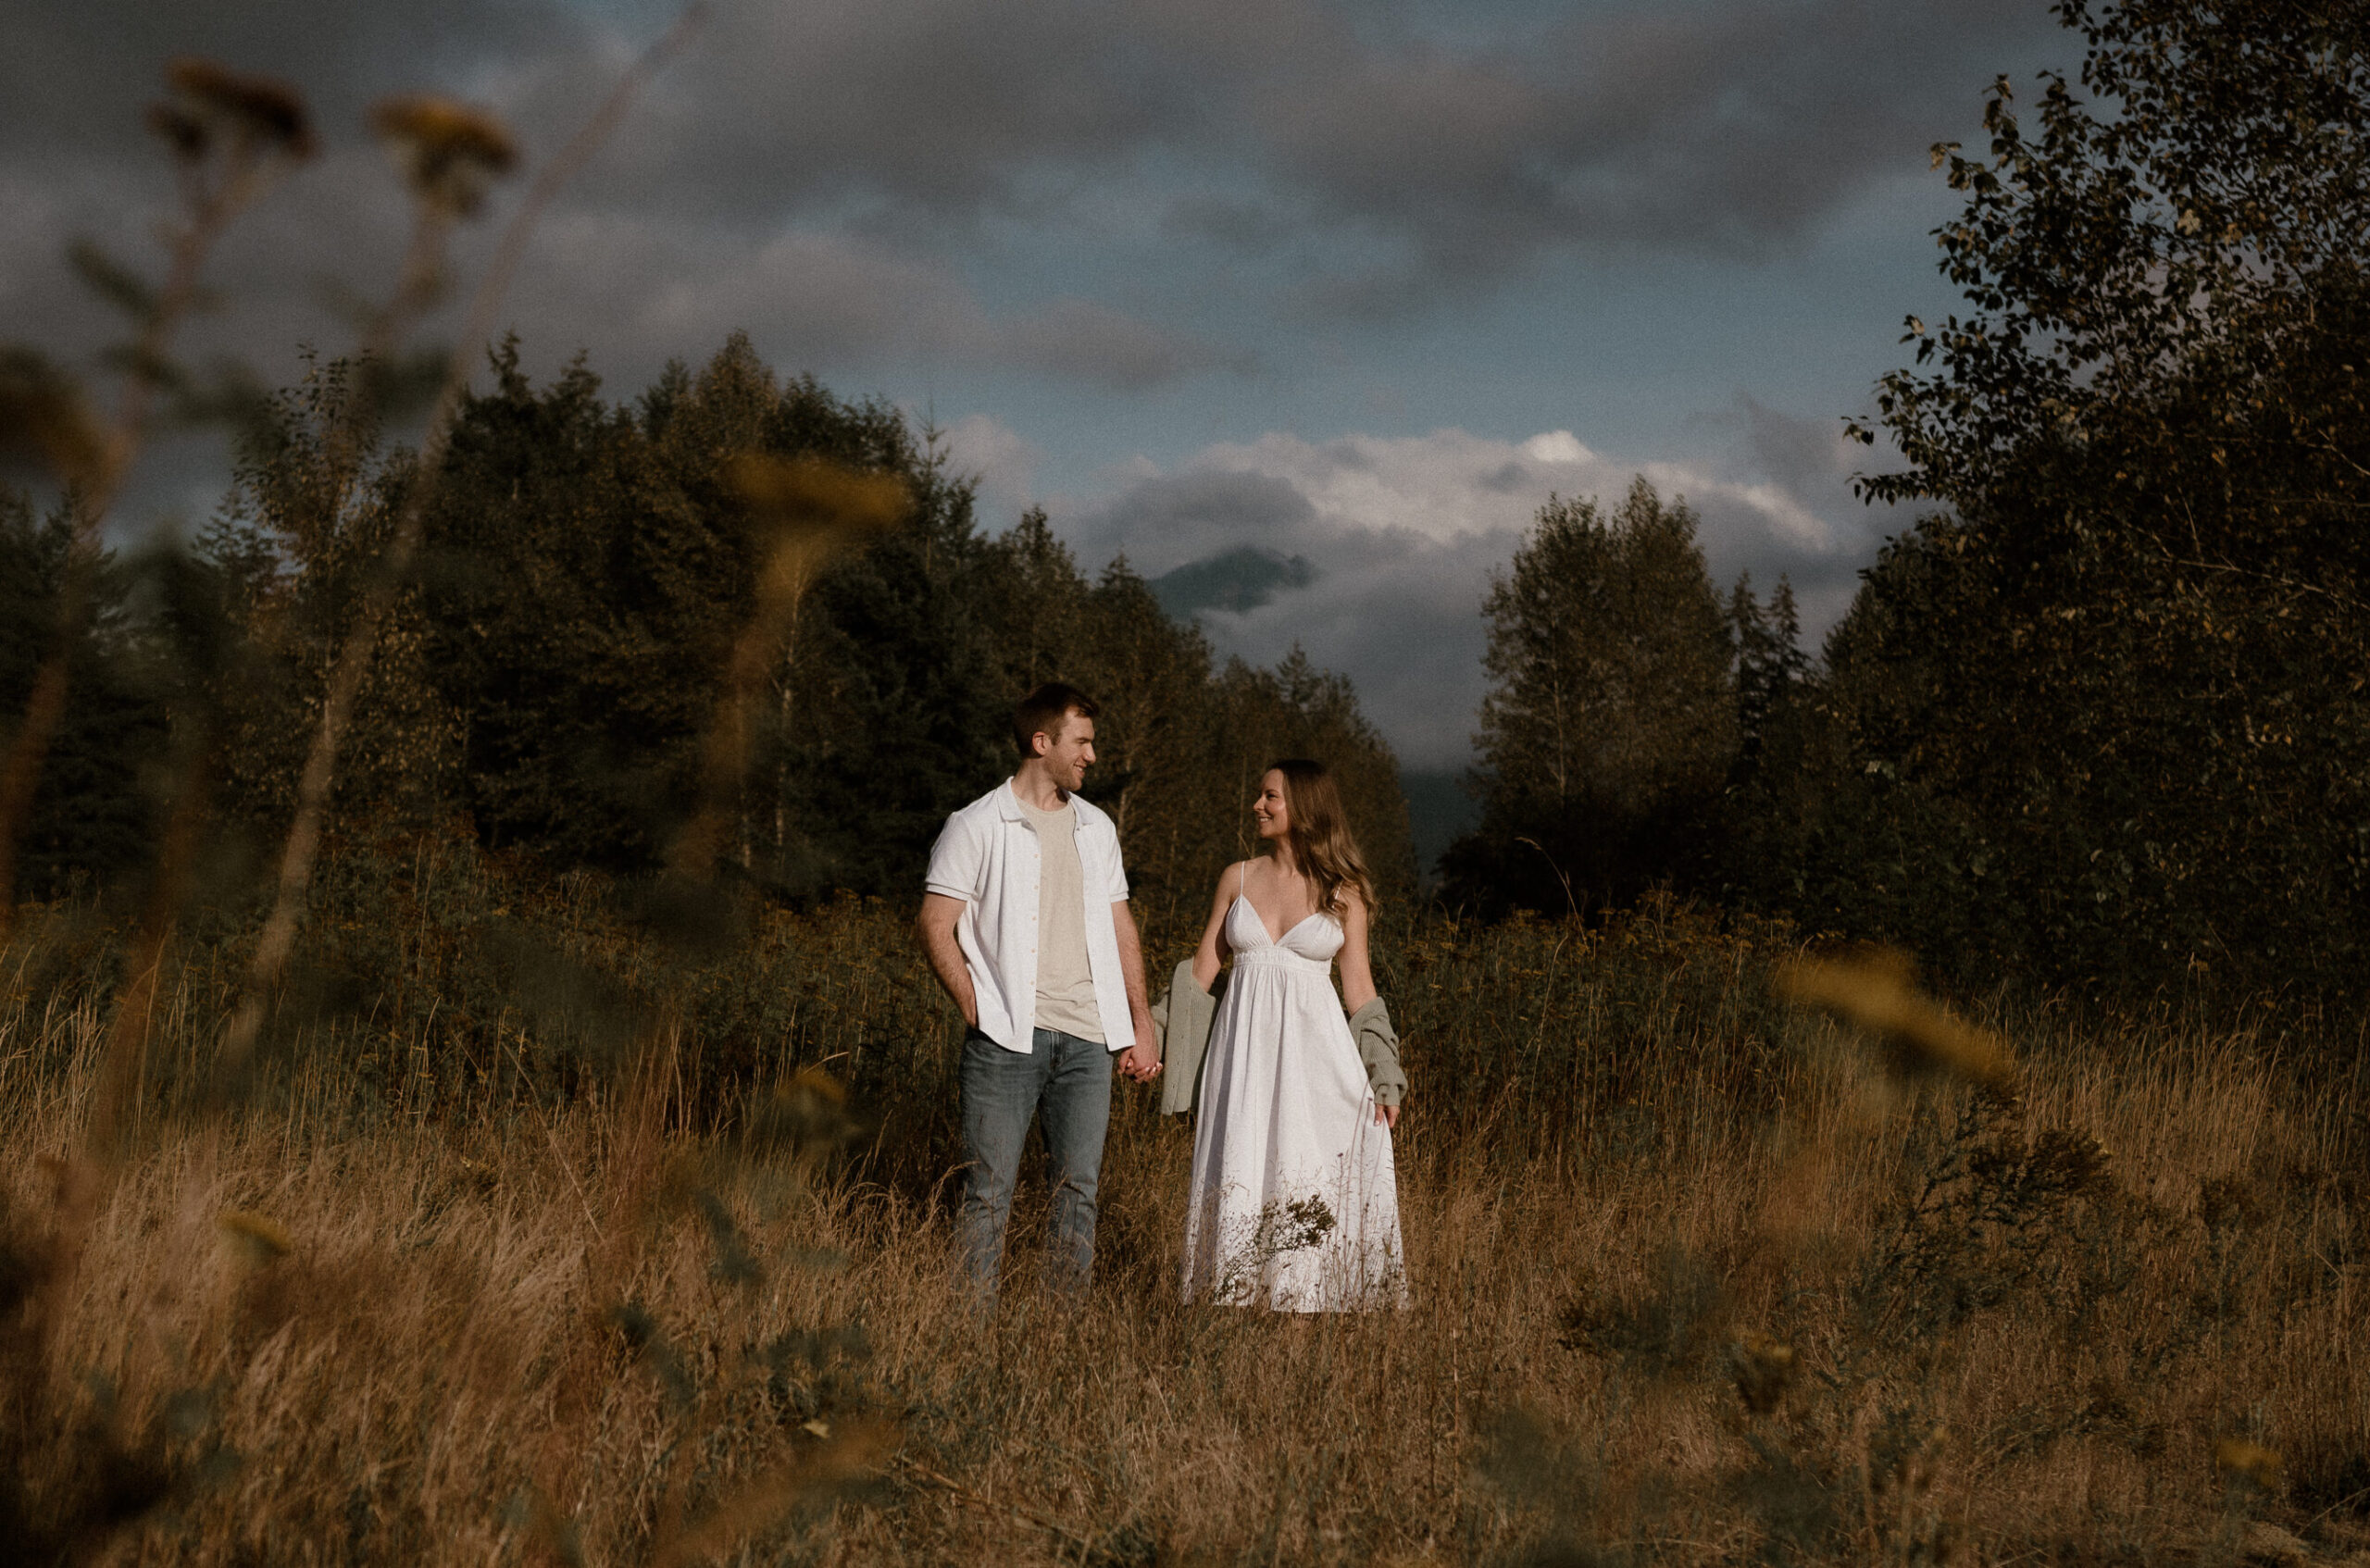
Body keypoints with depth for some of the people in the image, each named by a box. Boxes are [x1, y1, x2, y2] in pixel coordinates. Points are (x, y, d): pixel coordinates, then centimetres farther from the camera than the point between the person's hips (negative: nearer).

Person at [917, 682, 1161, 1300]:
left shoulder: (1096, 828, 16)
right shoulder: (978, 826, -1)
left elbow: (1120, 928, 19)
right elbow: (937, 926, -2)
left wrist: (1141, 1026, 13)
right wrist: (976, 1009, -10)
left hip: (1087, 1038, 5)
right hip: (1007, 1036, -5)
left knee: (1079, 1185, 5)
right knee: (989, 1188, -4)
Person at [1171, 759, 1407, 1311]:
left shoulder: (1343, 890, 3)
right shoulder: (1237, 878, 8)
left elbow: (1358, 983, 5)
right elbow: (1202, 970, 12)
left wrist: (1384, 1078, 1)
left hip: (1313, 1045, -2)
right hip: (1245, 1045, 2)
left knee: (1313, 1183, -5)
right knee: (1242, 1178, 0)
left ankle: (1311, 1303, 3)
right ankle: (1239, 1303, 6)